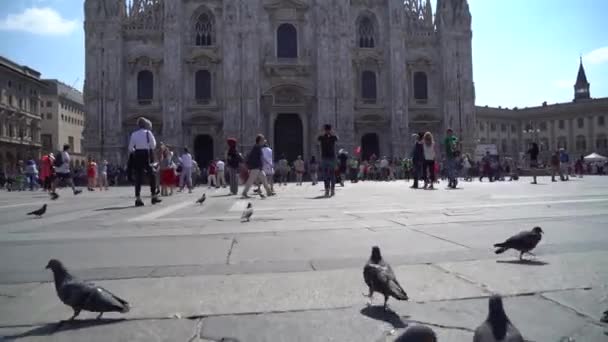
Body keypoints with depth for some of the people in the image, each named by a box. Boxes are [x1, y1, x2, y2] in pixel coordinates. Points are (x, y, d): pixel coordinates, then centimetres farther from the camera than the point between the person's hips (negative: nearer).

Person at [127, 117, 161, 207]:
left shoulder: (134, 134, 8)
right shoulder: (148, 133, -2)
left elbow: (130, 148, 6)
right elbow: (153, 145, -3)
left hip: (137, 155, 4)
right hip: (146, 155, -4)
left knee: (138, 177, 6)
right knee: (151, 176, 7)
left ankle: (138, 199, 3)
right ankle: (154, 196, 8)